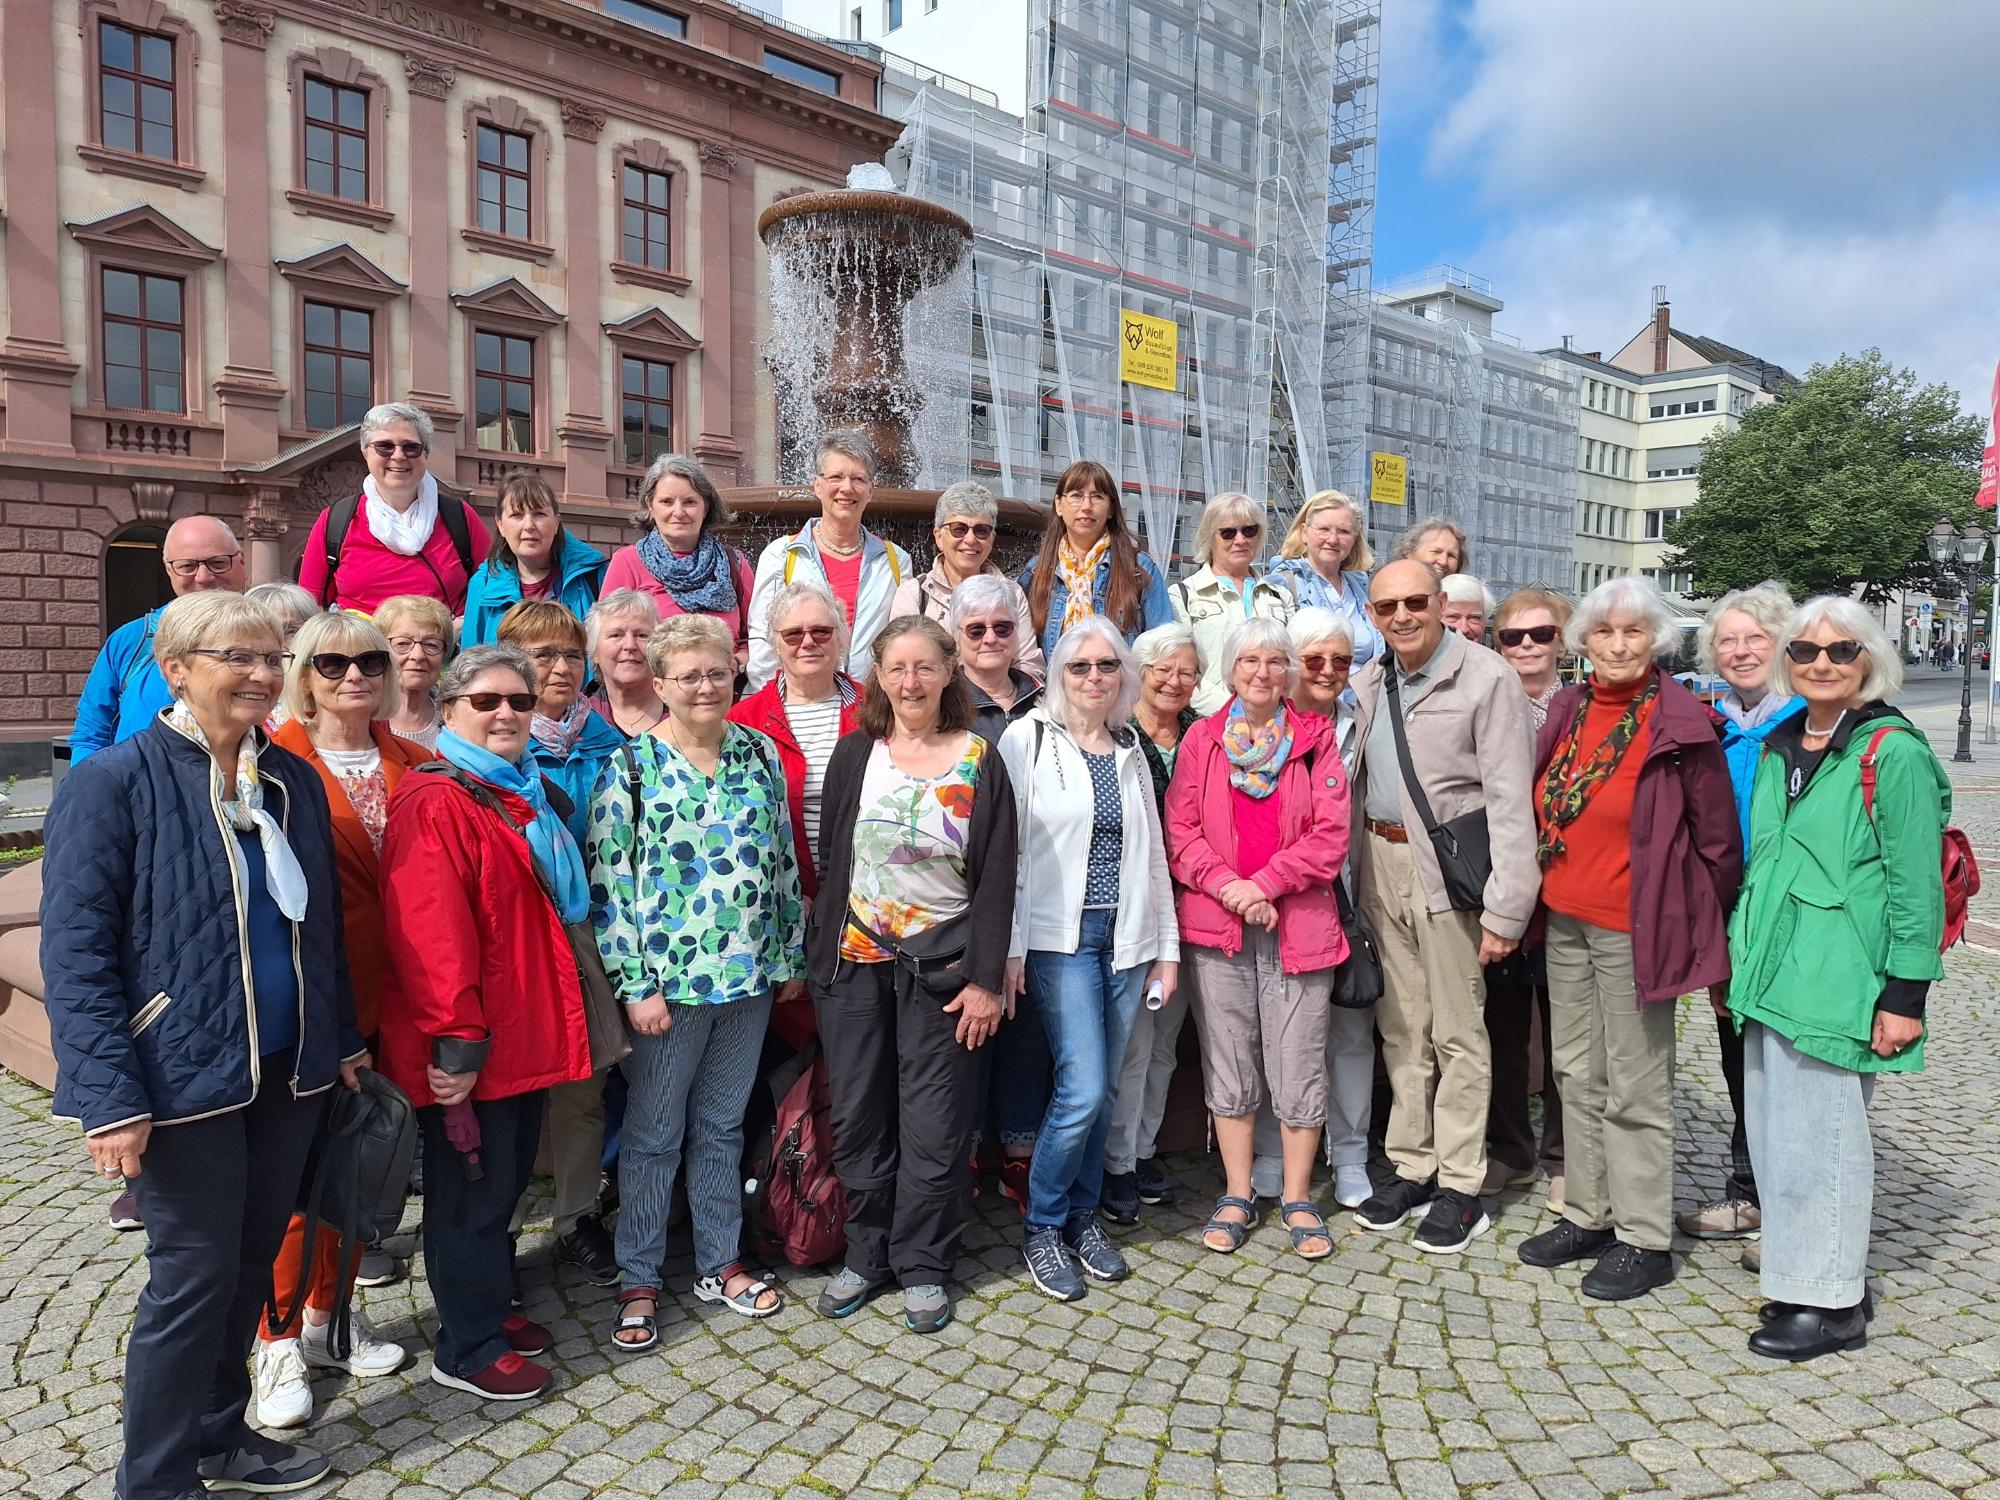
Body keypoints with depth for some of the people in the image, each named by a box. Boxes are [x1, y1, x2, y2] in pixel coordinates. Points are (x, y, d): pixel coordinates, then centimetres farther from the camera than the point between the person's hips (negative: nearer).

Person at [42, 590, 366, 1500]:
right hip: (184, 1080, -6)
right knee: (193, 1278, 5)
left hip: (287, 1074, 6)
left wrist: (342, 1041, 14)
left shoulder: (292, 780, 6)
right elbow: (75, 952, -14)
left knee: (251, 1265, 17)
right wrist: (109, 1098, -19)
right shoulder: (115, 782, -12)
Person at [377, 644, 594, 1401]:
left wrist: (545, 1020, 17)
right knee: (473, 1192, 5)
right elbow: (432, 935, -23)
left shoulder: (525, 795, 12)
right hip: (466, 1048, -9)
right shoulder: (435, 803, -17)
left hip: (523, 1035, 9)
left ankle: (489, 1308, 39)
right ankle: (467, 1350, 22)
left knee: (506, 1177, 21)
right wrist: (456, 1042, -23)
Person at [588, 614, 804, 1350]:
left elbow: (783, 860, 9)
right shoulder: (631, 765, -8)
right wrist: (635, 984, -13)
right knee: (653, 1136, 9)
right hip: (668, 980, -4)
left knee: (722, 1128, 17)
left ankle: (719, 1263, 33)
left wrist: (791, 954, 9)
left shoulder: (759, 754, 4)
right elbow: (607, 882, -10)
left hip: (749, 975, 4)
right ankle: (638, 1281, 25)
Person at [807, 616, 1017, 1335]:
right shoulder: (854, 755, 3)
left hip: (941, 964, -2)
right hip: (854, 960, 2)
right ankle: (867, 1254, 29)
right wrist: (818, 959, 3)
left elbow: (997, 878, -4)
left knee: (934, 1123, 4)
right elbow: (830, 862, 6)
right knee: (858, 1116, 10)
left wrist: (985, 979, -8)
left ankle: (922, 1266, 22)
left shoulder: (979, 761, -3)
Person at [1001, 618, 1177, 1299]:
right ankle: (1041, 1225, 11)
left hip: (1125, 938, 5)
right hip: (1059, 936, -5)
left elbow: (1152, 855, 15)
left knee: (1101, 1089, 8)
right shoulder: (1029, 738, -3)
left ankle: (1081, 1216, 27)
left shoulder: (1131, 753, 13)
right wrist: (1009, 946, -12)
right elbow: (1004, 848, -8)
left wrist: (1167, 949, 13)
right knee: (1083, 1087, -10)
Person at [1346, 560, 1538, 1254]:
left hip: (1450, 869, -6)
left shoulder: (1486, 678, -12)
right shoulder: (1369, 682, 8)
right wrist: (1354, 869, 7)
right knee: (1401, 1026, 14)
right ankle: (1411, 1166, 28)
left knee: (1457, 1033, 3)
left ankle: (1459, 1185, 16)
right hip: (1382, 862, 6)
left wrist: (1505, 908, -18)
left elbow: (1510, 800, -15)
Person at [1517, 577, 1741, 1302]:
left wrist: (1698, 920, 0)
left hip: (1635, 928, -6)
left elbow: (1717, 836, -5)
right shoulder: (1567, 711, 6)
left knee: (1635, 1089, 4)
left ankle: (1644, 1239, 18)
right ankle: (1587, 1216, 30)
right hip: (1565, 922, 6)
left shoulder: (1680, 724, -11)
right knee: (1578, 1077, 16)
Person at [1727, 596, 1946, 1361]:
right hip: (1771, 976, 7)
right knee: (1774, 1136, 13)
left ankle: (1831, 1303, 16)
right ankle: (1801, 1279, 29)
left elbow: (1916, 884, -10)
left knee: (1817, 1139, 0)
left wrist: (1906, 994, -13)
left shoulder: (1893, 753, -8)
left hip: (1839, 985, -7)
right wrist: (1740, 956, 17)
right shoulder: (1778, 746, 12)